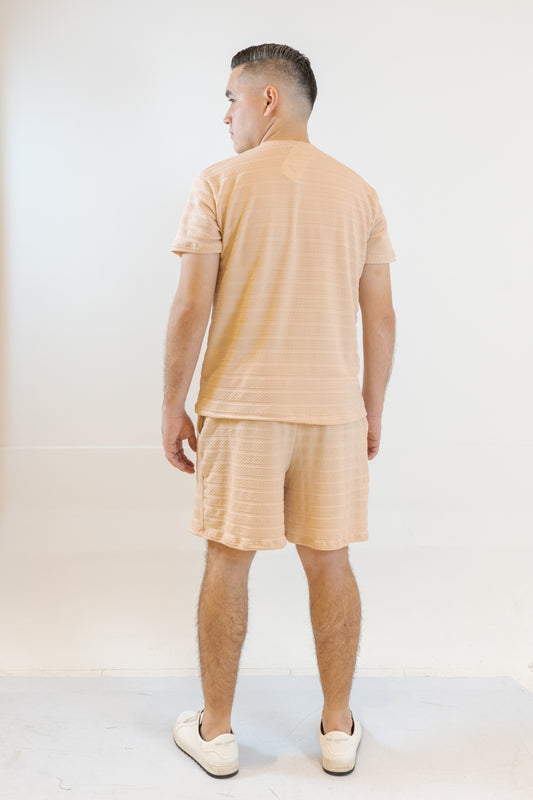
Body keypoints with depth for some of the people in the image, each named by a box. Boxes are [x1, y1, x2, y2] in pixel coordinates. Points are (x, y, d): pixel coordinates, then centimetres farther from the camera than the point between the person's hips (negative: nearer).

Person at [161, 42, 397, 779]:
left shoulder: (220, 184, -6)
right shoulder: (358, 193, 5)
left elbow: (191, 309, -10)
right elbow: (381, 317, 4)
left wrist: (173, 407, -1)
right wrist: (373, 408, 14)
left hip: (240, 411, -3)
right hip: (333, 408, 3)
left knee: (227, 564, 8)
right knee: (329, 563, 11)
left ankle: (216, 731, 21)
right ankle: (338, 729, 23)